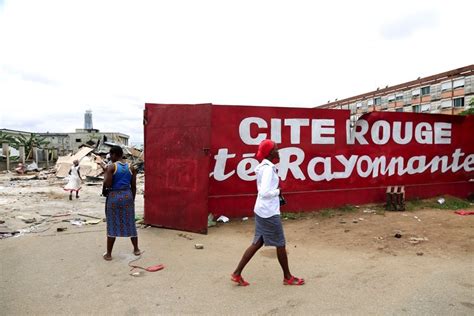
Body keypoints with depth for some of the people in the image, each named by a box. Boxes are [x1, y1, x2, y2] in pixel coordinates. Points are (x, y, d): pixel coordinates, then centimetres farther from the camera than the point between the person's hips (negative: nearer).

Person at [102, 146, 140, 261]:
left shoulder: (111, 167, -9)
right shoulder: (131, 167, 4)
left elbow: (107, 184, -16)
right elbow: (133, 186, 6)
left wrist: (105, 174, 2)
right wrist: (132, 199, 15)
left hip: (114, 196, -4)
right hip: (127, 195, 4)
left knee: (112, 225, 4)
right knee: (130, 223, 14)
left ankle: (108, 254, 12)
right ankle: (136, 249, 23)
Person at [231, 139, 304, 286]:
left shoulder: (264, 167, 11)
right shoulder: (268, 168, -19)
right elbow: (264, 192, -28)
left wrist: (276, 194, 7)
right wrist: (278, 191, -12)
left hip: (262, 210, 9)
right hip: (269, 212, -9)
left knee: (257, 243, 14)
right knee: (280, 244, 7)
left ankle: (237, 273, 18)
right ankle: (288, 277, 25)